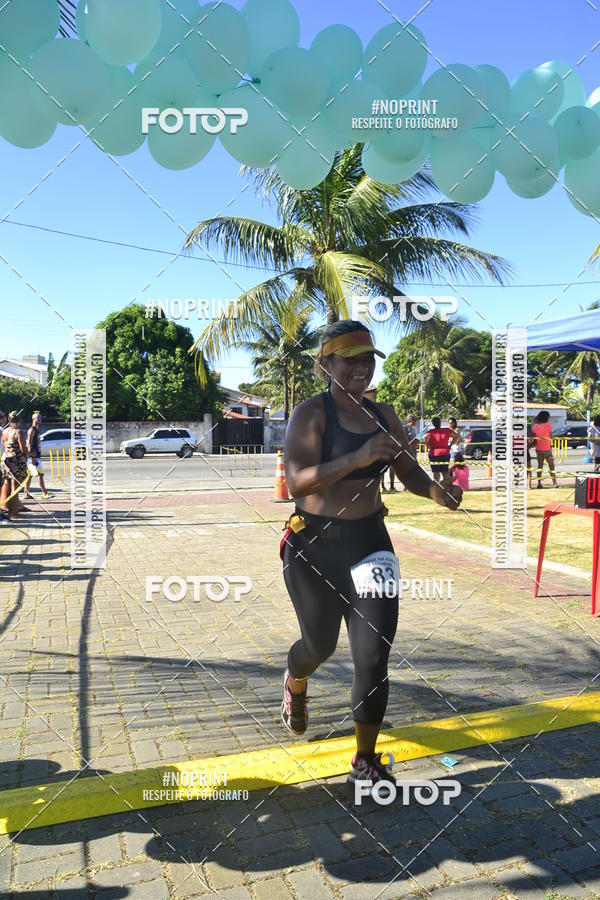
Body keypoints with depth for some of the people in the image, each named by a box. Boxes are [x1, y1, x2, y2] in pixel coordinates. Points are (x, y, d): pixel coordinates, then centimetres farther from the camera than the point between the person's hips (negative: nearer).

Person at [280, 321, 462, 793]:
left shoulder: (384, 415, 3)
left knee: (373, 656, -2)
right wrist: (358, 458, -39)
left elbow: (410, 473, 11)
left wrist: (435, 490, -12)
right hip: (314, 545, -3)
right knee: (321, 643, 18)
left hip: (369, 541, 3)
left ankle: (366, 762, 19)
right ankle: (295, 683, 56)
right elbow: (297, 481, -26)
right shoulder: (311, 413, -13)